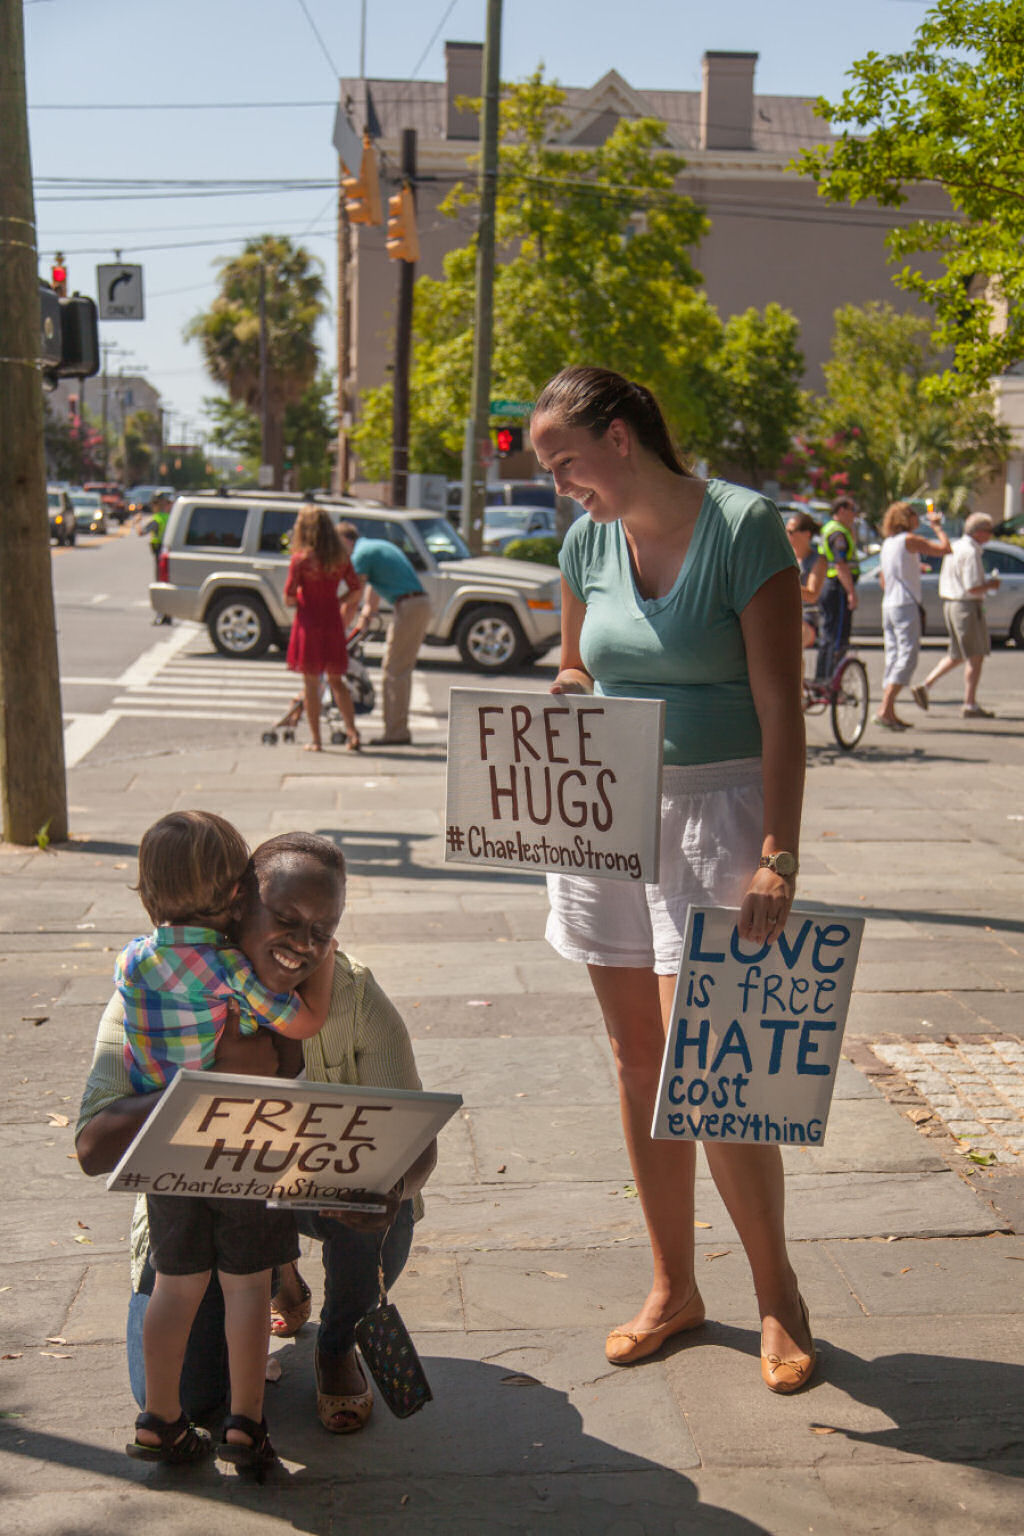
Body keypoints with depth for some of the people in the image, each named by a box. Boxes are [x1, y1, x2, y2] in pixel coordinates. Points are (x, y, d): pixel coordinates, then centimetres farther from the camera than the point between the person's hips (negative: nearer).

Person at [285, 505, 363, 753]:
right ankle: (352, 733, 3)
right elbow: (356, 588, 5)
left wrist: (294, 601, 9)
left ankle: (315, 740, 6)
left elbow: (289, 597, -12)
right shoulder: (341, 557, 0)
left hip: (309, 623, -4)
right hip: (333, 623, 4)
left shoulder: (300, 559, -11)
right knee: (336, 681, 14)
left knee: (311, 683, 5)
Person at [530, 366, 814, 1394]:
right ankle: (673, 1288, 26)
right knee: (636, 1062, 10)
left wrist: (778, 855, -19)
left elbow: (781, 706, -13)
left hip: (713, 813, -6)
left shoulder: (743, 527, -10)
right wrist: (566, 699, -3)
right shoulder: (587, 543, 7)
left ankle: (779, 1297, 15)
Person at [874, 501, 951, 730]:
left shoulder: (887, 543, 16)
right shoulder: (909, 540, -10)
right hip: (906, 605, -9)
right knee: (907, 657, -11)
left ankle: (889, 712, 6)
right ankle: (885, 708, -20)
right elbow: (945, 548, -14)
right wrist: (937, 526, 0)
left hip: (888, 605, 9)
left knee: (893, 657, 8)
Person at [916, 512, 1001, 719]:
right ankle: (970, 705, 1)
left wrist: (985, 582, 16)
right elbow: (972, 588, -23)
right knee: (975, 657, -2)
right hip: (967, 606, -9)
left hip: (950, 604, 9)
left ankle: (925, 686, 9)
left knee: (957, 655, 17)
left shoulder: (955, 547, 13)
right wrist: (990, 585, -4)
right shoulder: (971, 552, -17)